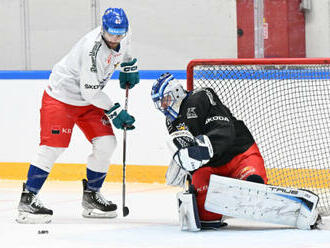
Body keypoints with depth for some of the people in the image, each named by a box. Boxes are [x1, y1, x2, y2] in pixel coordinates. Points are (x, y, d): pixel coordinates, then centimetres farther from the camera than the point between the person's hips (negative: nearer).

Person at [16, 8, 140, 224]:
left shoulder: (123, 33, -9)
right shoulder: (93, 48, -33)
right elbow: (90, 91, -27)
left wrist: (130, 67, 25)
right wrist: (115, 112, -19)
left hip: (90, 99, 8)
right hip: (61, 95, -8)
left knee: (106, 144, -1)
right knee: (53, 147, -14)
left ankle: (91, 196, 13)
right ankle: (28, 199, -8)